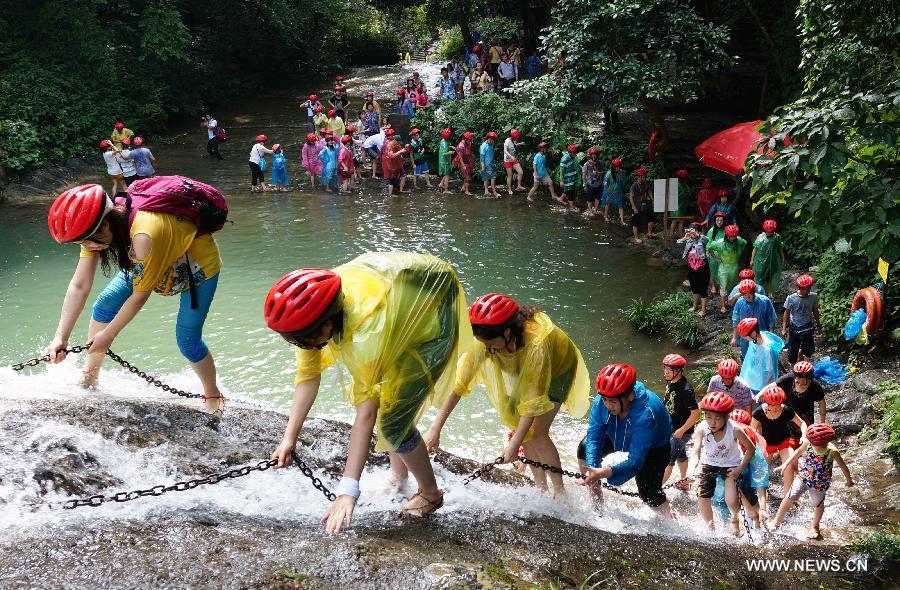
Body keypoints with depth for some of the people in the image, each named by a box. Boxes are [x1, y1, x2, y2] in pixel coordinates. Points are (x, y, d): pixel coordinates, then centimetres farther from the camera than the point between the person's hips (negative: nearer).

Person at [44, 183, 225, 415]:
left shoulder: (144, 236, -43)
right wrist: (60, 338, -22)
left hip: (200, 267, -7)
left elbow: (140, 295, -30)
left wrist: (108, 335, -18)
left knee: (188, 341, -10)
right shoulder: (97, 229, -21)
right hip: (157, 263, 7)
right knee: (105, 304, -1)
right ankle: (88, 379, 16)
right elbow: (79, 287, -17)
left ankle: (213, 397, 15)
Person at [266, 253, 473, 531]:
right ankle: (398, 475, 34)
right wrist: (289, 439, -14)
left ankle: (430, 494, 15)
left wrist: (348, 491, -39)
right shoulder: (308, 312, -22)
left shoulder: (366, 326, -42)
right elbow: (308, 375, -11)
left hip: (432, 313, -7)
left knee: (392, 420, -9)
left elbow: (366, 412, -39)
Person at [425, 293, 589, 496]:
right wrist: (435, 429, -31)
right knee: (520, 427, -3)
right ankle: (541, 488, 12)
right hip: (523, 371, 5)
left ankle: (560, 493, -2)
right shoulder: (484, 340, -30)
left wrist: (514, 444, -38)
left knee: (536, 433, -15)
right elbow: (460, 382, -29)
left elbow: (534, 399, -39)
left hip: (558, 367, -5)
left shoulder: (536, 343, -44)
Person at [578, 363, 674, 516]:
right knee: (585, 449, -12)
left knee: (648, 493, -16)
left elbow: (635, 460, -44)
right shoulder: (601, 401, -29)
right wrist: (592, 468, -42)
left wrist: (605, 473, -59)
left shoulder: (646, 414, -43)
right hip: (618, 437, 5)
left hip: (654, 447, -5)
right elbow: (594, 437, -24)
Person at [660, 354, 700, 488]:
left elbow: (695, 414, -27)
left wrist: (681, 430, -23)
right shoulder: (670, 381, -4)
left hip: (681, 431, -9)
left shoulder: (685, 389, -30)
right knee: (680, 455, 25)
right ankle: (684, 480, 43)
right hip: (670, 427, 9)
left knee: (667, 460, -4)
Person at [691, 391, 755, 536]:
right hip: (709, 464, 2)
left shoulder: (734, 430, -28)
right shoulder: (702, 428, -26)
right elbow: (696, 452, -35)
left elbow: (751, 449, -14)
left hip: (731, 465, -2)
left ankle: (735, 519, 23)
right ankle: (711, 528, 26)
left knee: (731, 501, -16)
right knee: (702, 499, -5)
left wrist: (740, 469, -18)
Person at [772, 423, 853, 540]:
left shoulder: (832, 451, -28)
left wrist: (849, 480, 4)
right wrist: (785, 464, 2)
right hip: (803, 477, 1)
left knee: (818, 504, 18)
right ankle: (777, 522, 12)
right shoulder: (808, 444, -23)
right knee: (790, 497, -5)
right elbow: (798, 452, -1)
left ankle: (815, 527, 44)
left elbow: (843, 466, -11)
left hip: (820, 484, -1)